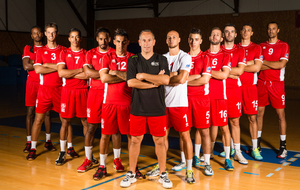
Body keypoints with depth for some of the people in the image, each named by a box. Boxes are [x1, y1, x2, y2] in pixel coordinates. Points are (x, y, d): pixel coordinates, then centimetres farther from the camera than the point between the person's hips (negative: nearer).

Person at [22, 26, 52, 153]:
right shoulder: (27, 48, 6)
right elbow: (26, 66, -7)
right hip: (32, 83, -1)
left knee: (47, 112, 4)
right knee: (30, 112, 0)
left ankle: (48, 141, 13)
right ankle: (29, 142, 7)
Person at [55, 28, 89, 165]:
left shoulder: (86, 54, 6)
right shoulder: (64, 53, 5)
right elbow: (61, 73, -9)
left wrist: (69, 74, -7)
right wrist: (80, 70, -8)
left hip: (83, 91, 0)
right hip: (67, 90, 0)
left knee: (85, 121, 4)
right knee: (65, 121, 2)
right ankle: (62, 152, 11)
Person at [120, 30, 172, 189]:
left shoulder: (161, 60, 6)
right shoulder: (133, 61, 5)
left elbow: (166, 80, -10)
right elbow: (131, 82, -9)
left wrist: (143, 75, -10)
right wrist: (155, 82, -9)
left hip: (157, 108, 0)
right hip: (137, 108, 0)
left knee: (159, 141, 5)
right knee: (135, 140, 7)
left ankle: (163, 174, 18)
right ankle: (131, 174, 19)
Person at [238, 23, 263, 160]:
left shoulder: (256, 48, 4)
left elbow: (256, 67, -9)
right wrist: (249, 63, -8)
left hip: (250, 87, -1)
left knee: (252, 117, 0)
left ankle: (255, 149, 8)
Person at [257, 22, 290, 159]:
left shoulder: (283, 46, 1)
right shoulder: (261, 46, 10)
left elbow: (281, 64, -13)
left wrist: (264, 62, -7)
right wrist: (274, 65, -11)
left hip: (276, 84, -3)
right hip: (262, 83, 3)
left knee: (280, 114, -1)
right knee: (259, 113, 6)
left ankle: (283, 147, 6)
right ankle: (257, 143, 17)